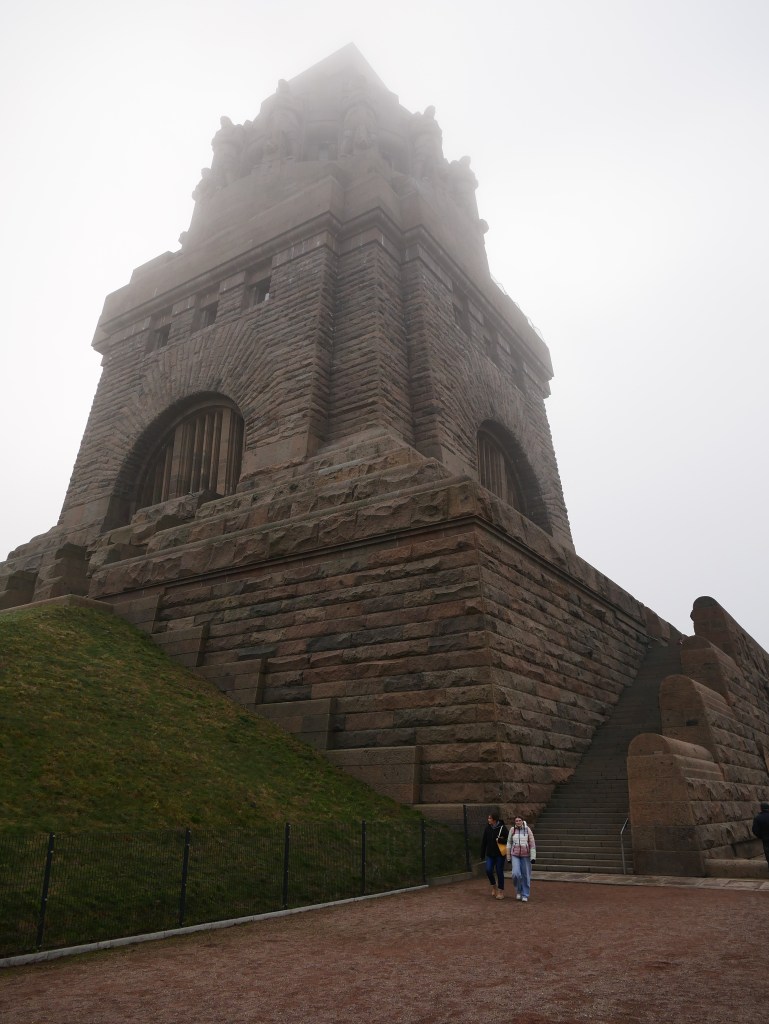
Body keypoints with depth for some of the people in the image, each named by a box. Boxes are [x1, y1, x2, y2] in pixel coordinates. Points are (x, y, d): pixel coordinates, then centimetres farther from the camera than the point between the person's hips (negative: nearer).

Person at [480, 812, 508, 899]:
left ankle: (501, 892, 17)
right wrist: (482, 855, 6)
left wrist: (499, 840, -22)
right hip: (490, 854, 3)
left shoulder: (502, 828, -11)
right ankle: (494, 886, 19)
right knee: (488, 870, -7)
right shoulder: (487, 828, 1)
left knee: (499, 872, 1)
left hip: (500, 854, -3)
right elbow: (484, 842, 5)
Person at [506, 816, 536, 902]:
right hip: (515, 855, 0)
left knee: (526, 875, 3)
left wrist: (533, 857, -10)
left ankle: (525, 895, 20)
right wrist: (508, 857, 9)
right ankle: (518, 890, 14)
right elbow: (509, 843, 6)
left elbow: (532, 844, -4)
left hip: (525, 855, 0)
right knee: (516, 874, -14)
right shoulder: (512, 830, -3)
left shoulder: (527, 829, -6)